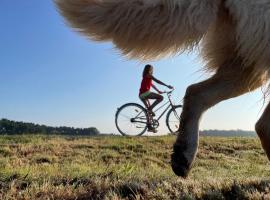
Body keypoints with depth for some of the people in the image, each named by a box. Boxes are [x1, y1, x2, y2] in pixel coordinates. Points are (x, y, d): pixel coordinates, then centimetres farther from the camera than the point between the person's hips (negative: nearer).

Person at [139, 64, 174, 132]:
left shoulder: (146, 77, 28)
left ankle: (149, 127, 14)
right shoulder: (148, 75, 0)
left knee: (148, 110, 13)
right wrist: (167, 86, -9)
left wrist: (158, 91, 35)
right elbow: (157, 81, -8)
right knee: (160, 97, -13)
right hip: (145, 93, -10)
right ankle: (150, 109, -16)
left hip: (141, 95, 10)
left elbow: (152, 84, 34)